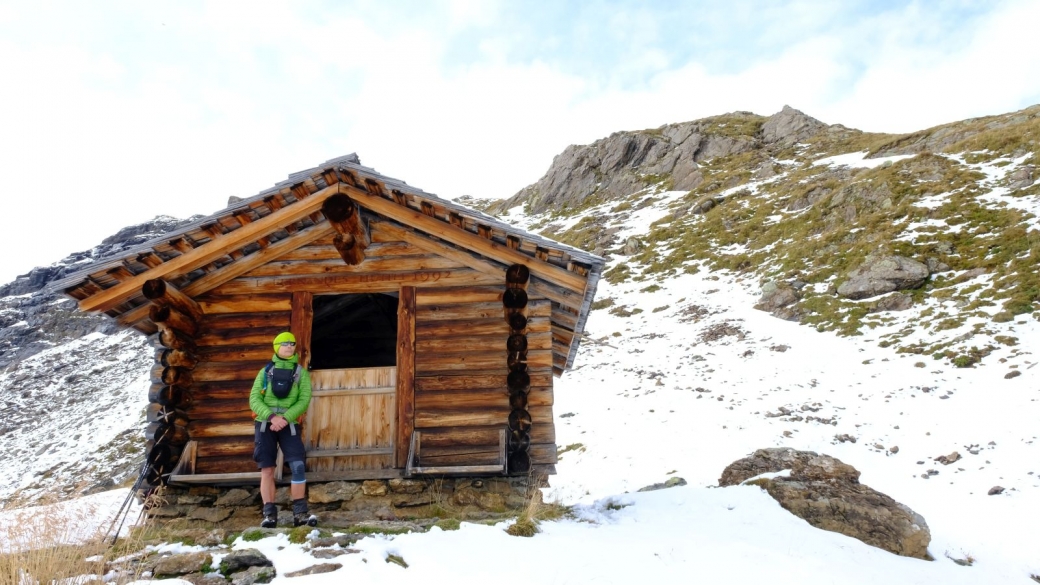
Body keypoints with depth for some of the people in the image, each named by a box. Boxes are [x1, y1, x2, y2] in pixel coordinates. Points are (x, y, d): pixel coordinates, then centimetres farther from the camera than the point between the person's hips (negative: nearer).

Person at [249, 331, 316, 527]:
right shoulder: (265, 371, 10)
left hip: (289, 424, -1)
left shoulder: (301, 372, 9)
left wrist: (285, 418, -17)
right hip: (265, 424, 1)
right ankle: (269, 514, 5)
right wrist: (272, 416, -16)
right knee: (267, 469, -1)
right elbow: (254, 399, 1)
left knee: (298, 466, -12)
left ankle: (300, 513, -6)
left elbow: (304, 400, -2)